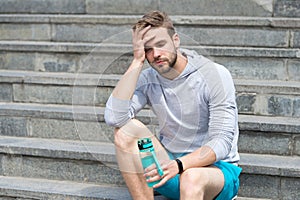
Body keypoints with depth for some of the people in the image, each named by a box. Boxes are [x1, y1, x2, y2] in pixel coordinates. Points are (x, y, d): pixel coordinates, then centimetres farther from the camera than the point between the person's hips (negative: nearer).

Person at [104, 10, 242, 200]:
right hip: (170, 165, 4)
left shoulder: (215, 74, -13)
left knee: (192, 177, -39)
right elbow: (114, 118, -21)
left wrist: (179, 164, -35)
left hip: (216, 167, -4)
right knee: (125, 130, -17)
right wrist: (137, 61, -19)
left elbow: (222, 142, -18)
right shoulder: (147, 79, -2)